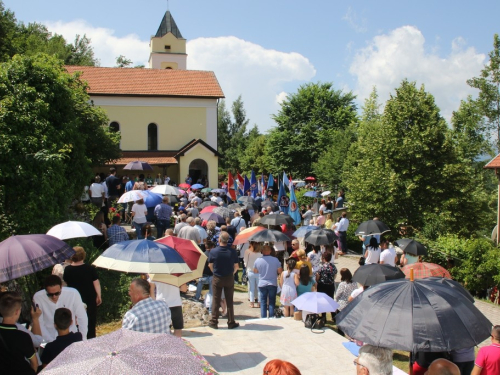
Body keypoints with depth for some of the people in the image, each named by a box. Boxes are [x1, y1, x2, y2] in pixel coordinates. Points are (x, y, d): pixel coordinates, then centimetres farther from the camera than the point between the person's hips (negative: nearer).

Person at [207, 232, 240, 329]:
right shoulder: (232, 252, -11)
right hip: (229, 278, 1)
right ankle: (231, 323, 15)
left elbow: (210, 266, -1)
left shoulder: (213, 252, -12)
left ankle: (214, 322, 13)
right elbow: (236, 267, -4)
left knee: (216, 301, 8)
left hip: (217, 278, -1)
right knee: (229, 301, 9)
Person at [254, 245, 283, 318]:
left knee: (263, 303, 8)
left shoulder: (258, 261, -7)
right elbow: (280, 271, -3)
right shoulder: (275, 260, -10)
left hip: (262, 284, 0)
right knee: (272, 302, 8)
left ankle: (263, 318, 9)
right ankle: (271, 317, 10)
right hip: (273, 284, 0)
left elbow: (255, 271, 8)